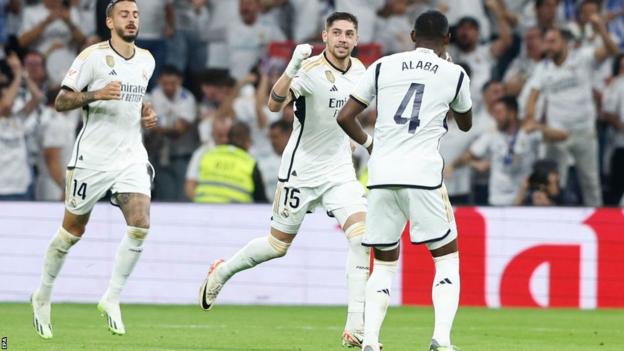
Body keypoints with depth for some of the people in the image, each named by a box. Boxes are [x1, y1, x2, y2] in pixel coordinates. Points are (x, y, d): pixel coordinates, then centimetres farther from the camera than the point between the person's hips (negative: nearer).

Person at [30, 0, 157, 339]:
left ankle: (111, 298, -5)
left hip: (131, 155, 4)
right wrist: (95, 95, -25)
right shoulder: (93, 56, -8)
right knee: (73, 230, 6)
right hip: (92, 156, -4)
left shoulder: (146, 61, 10)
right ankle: (43, 295, 25)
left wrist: (145, 113, 8)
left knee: (140, 225, -16)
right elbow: (61, 101, -9)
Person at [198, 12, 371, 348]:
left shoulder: (358, 70, 3)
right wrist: (291, 69, -48)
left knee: (362, 236, -15)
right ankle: (221, 272, 37)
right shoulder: (310, 69, -18)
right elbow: (275, 103, -35)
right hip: (301, 169, -5)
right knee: (279, 245, 7)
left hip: (340, 169, 5)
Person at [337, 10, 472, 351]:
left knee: (385, 263, 15)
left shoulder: (382, 67, 10)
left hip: (381, 174, 2)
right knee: (447, 259, 10)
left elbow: (345, 117, 9)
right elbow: (465, 124, 26)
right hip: (423, 175, -2)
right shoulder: (454, 74, 7)